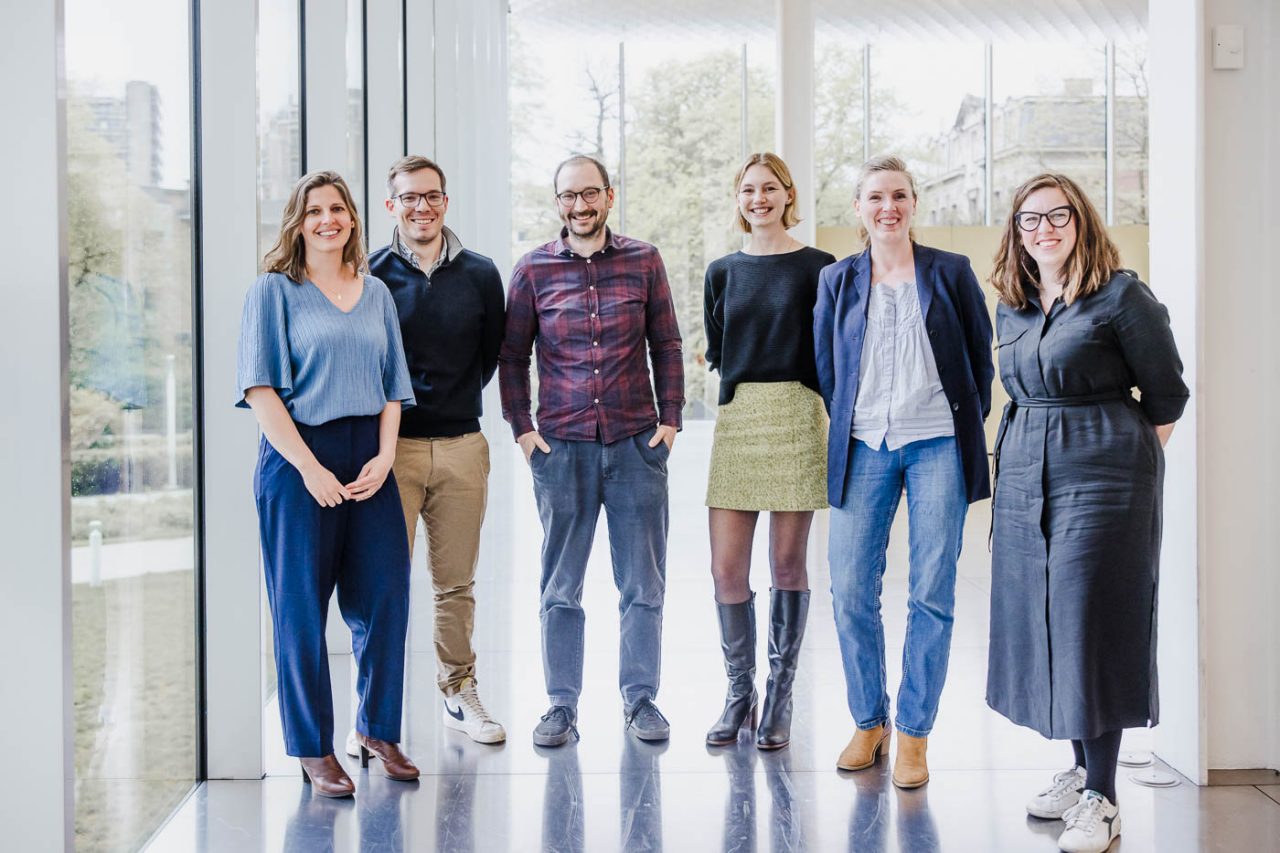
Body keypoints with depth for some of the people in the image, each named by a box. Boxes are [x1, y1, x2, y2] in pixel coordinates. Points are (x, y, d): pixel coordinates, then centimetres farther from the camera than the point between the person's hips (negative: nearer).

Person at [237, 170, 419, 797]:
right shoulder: (274, 290, 0)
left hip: (369, 460, 4)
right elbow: (261, 390, -7)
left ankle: (377, 728, 23)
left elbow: (391, 387, 14)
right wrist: (309, 467, -14)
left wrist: (383, 457, -2)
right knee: (302, 606, 2)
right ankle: (313, 750, 13)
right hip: (298, 457, -4)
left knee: (385, 594, 5)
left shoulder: (376, 293, 14)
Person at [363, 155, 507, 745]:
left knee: (456, 582, 10)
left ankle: (458, 692, 22)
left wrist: (454, 402, 11)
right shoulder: (370, 275, 0)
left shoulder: (480, 274, 7)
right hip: (390, 447, -2)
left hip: (461, 446, 3)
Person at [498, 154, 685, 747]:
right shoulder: (534, 269, 3)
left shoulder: (644, 261, 4)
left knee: (643, 583, 6)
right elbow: (511, 356, 9)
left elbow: (667, 345, 9)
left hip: (637, 445, 0)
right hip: (561, 448, 0)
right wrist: (521, 428, 1)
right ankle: (561, 705, 16)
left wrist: (670, 418, 1)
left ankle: (640, 698, 19)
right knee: (559, 587, 6)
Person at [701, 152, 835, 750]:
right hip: (736, 419, 3)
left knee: (787, 563, 1)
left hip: (797, 419, -3)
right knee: (727, 567, -2)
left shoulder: (817, 268, 3)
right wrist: (743, 381, 5)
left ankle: (779, 699, 12)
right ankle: (739, 694, 12)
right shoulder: (723, 272, 13)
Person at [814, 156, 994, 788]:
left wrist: (968, 425, 6)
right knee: (850, 589, -1)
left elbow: (981, 356, 10)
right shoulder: (836, 281, 9)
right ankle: (868, 722, 17)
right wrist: (852, 427, 10)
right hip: (863, 448, 2)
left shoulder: (951, 272, 5)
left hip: (938, 445, -1)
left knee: (931, 594, -1)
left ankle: (914, 734, 10)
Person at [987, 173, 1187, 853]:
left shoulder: (1121, 296, -6)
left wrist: (1130, 463, 5)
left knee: (1090, 624, -6)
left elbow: (1167, 394, -1)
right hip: (1024, 478, 7)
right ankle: (1081, 767, 23)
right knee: (1040, 620, 8)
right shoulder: (1011, 306, 13)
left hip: (1101, 478, -7)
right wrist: (1025, 456, 16)